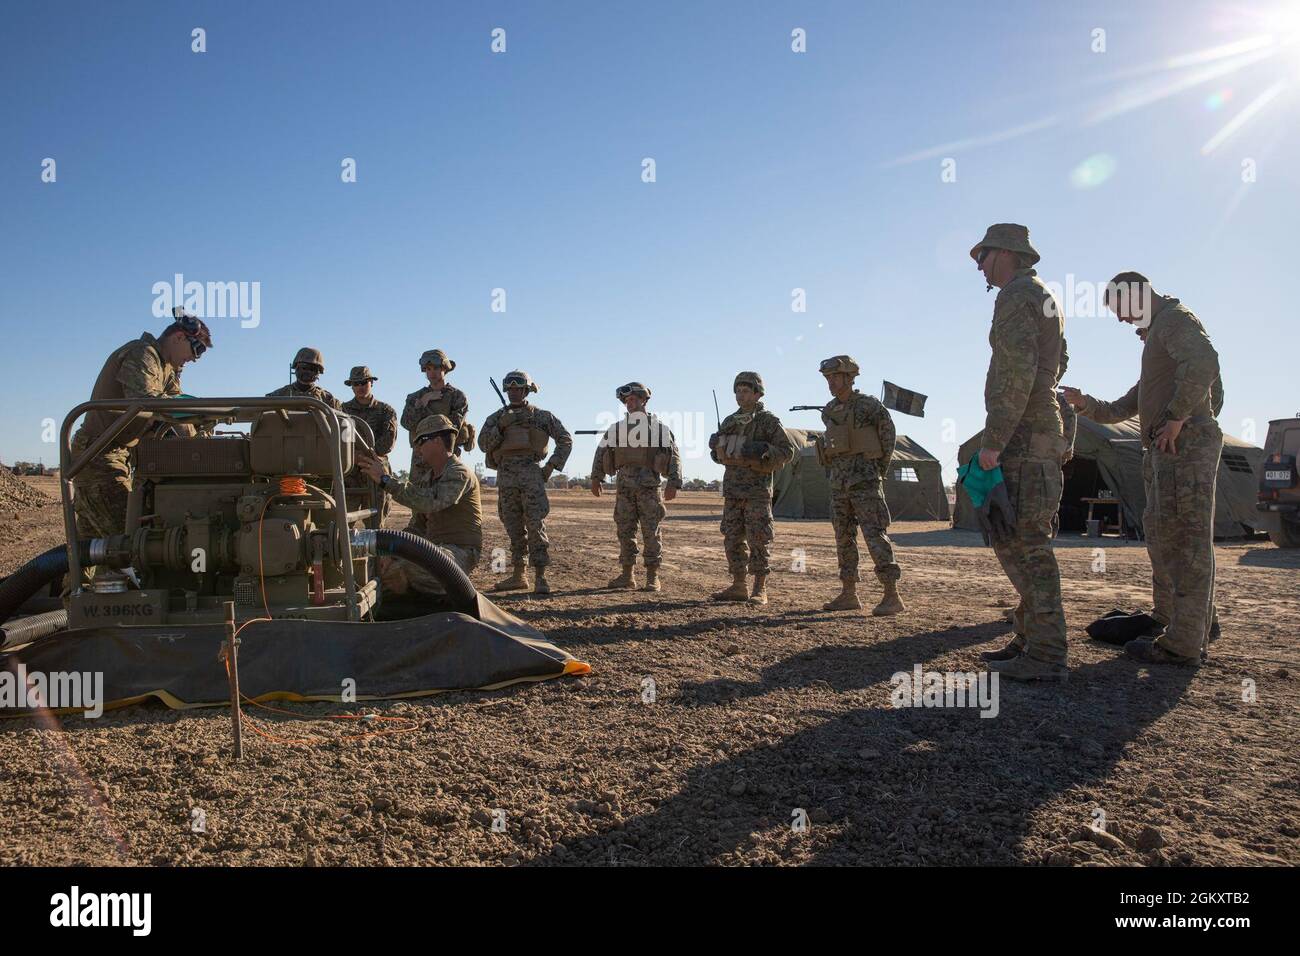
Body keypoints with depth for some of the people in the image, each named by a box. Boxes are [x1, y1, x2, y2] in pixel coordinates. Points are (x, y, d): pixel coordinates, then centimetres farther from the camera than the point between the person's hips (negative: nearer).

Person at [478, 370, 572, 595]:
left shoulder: (541, 415, 10)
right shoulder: (496, 417, 16)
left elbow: (566, 439, 9)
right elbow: (483, 444, 4)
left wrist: (551, 466, 0)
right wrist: (501, 426, -9)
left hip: (531, 472, -3)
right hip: (505, 475, 3)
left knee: (536, 525, -10)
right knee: (514, 528, 7)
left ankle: (540, 577, -9)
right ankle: (518, 576, 14)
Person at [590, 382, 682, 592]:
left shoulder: (659, 427, 4)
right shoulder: (616, 428, 13)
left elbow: (674, 456, 0)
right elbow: (601, 453, 12)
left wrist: (673, 484, -9)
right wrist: (595, 479, 3)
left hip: (649, 486, -3)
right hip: (623, 486, 3)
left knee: (651, 532, -3)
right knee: (624, 531, 5)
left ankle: (653, 577, 3)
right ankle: (627, 575, 13)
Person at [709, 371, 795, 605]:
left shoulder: (768, 421, -4)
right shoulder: (729, 422, 13)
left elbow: (787, 450, -7)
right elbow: (720, 453, 23)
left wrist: (763, 453, -21)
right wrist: (716, 445, 0)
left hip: (757, 490, -6)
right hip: (732, 489, 6)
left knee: (758, 540, -5)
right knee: (733, 539, 6)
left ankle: (760, 589, 1)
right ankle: (738, 587, 14)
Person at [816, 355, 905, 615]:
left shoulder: (868, 404, -6)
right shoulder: (828, 412, 12)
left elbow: (888, 435, 0)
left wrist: (880, 469, 2)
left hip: (864, 479, -7)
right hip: (838, 481, 7)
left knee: (874, 535, -12)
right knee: (844, 538, 9)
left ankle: (892, 596, -10)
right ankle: (849, 595, 16)